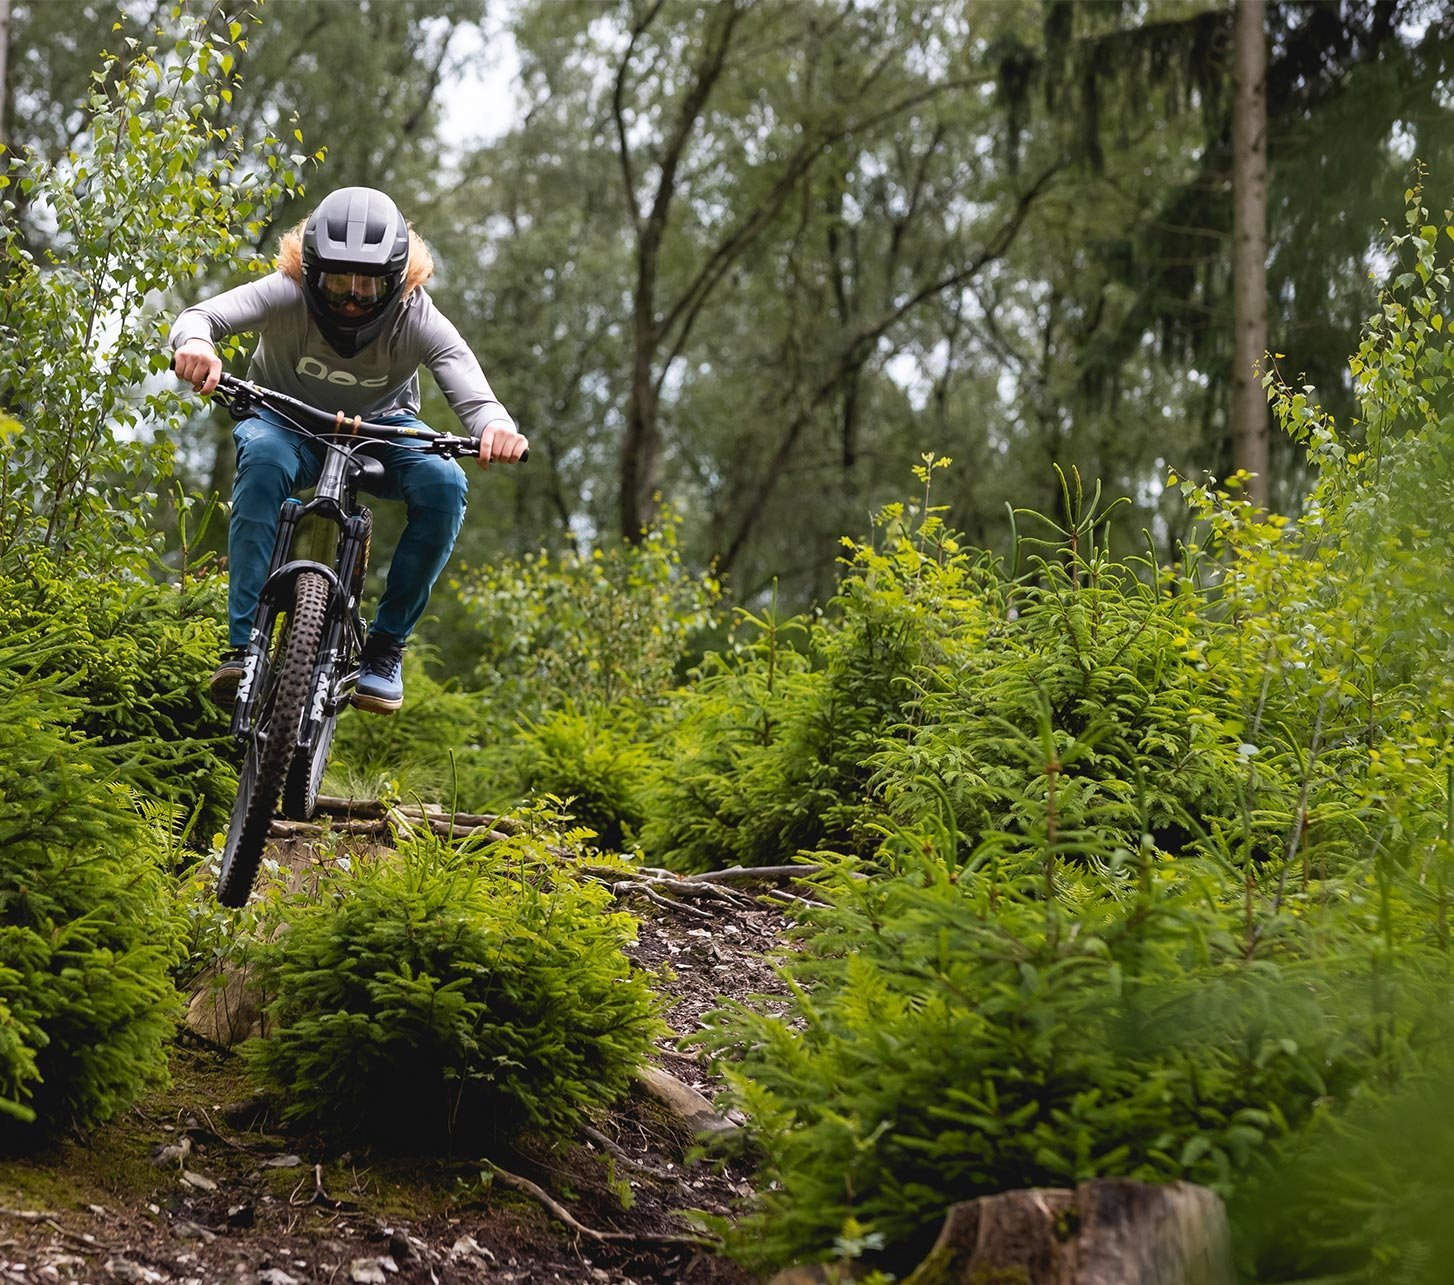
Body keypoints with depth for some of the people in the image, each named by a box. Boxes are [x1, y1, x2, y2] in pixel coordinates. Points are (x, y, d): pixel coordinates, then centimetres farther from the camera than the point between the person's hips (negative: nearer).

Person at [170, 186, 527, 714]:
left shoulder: (419, 321, -26)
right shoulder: (287, 295, -27)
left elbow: (472, 393, -37)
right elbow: (203, 314, -39)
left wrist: (496, 427, -62)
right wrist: (194, 341, -66)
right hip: (288, 419, -1)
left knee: (444, 484, -29)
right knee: (262, 460, -37)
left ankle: (386, 647, -14)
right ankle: (243, 645, -34)